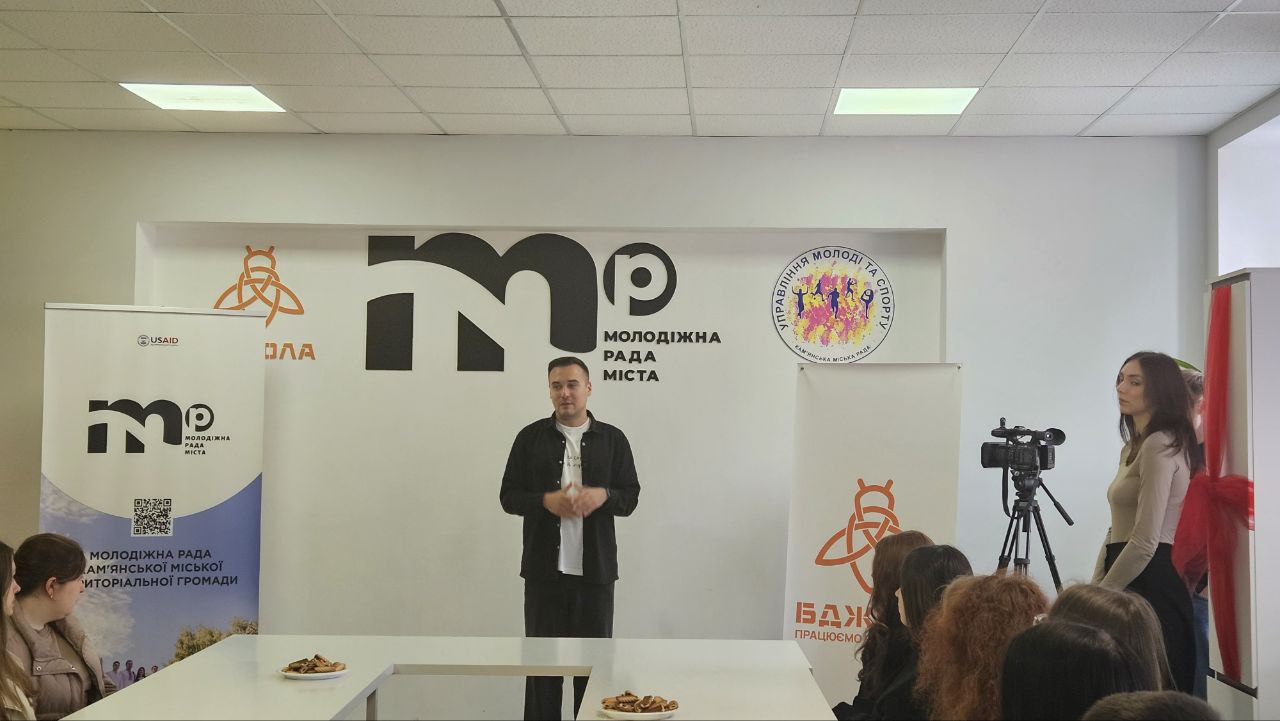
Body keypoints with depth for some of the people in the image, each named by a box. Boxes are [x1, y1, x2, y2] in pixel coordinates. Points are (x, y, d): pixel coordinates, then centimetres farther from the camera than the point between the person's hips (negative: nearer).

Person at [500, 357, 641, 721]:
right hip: (544, 570, 0)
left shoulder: (612, 439, 6)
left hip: (595, 569, 0)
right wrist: (546, 501, -14)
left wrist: (603, 496, -15)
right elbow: (509, 496, 4)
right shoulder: (531, 437, 5)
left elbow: (630, 497, 7)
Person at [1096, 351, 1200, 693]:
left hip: (1150, 586, -10)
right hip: (1133, 586, 10)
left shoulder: (1160, 446, -12)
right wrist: (1095, 585, 11)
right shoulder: (1134, 447, 19)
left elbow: (1145, 541, -18)